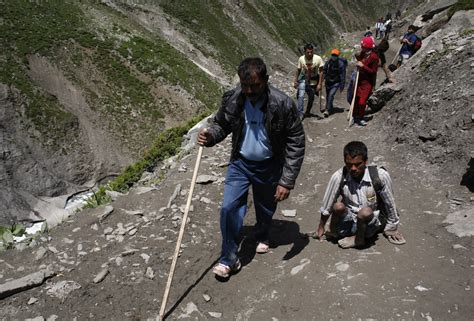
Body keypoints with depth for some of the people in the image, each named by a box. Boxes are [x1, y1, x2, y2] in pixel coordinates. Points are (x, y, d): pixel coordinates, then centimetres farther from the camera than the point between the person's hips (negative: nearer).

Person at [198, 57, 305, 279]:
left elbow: (296, 142, -18)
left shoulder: (282, 104, -24)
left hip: (269, 166, -1)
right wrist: (210, 136, -20)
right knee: (229, 207, -9)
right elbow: (221, 124, 4)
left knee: (265, 209, 19)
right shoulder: (232, 99, -14)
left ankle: (262, 236, 52)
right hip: (240, 163, 2)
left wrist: (287, 180, -21)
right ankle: (229, 259, 9)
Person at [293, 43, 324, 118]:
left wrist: (319, 84, -14)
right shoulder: (301, 59, -13)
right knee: (301, 96, -19)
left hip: (313, 82, 1)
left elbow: (321, 72, -11)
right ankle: (300, 114, -12)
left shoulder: (318, 59, -17)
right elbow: (298, 70, 2)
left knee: (311, 98, 13)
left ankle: (307, 112, 37)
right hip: (303, 79, -1)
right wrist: (295, 81, 1)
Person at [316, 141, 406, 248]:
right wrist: (321, 226, 7)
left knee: (365, 212, -33)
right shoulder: (339, 177, -19)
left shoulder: (380, 176, -21)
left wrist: (392, 227, 8)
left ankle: (359, 239, -4)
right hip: (348, 223, 0)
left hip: (371, 222, 0)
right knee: (338, 206, -30)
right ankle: (333, 231, -2)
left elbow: (389, 202, -5)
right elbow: (327, 204, -5)